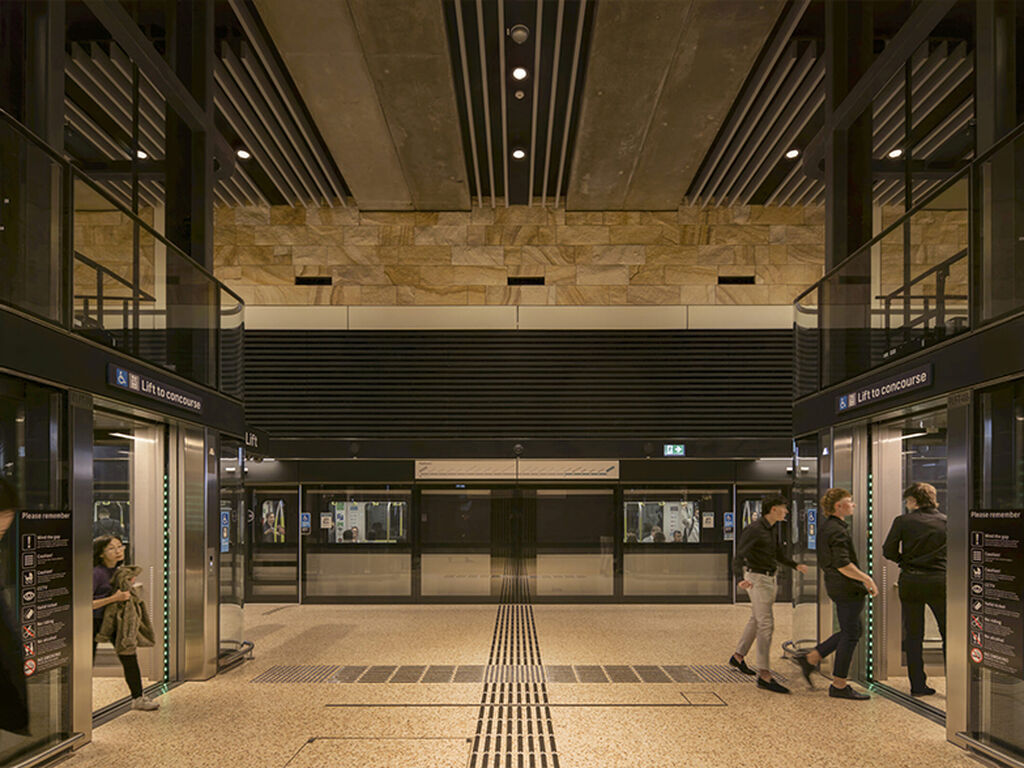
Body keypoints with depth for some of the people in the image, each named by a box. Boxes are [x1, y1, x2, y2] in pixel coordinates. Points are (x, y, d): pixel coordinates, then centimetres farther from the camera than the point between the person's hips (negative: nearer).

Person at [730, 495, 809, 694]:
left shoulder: (772, 530, 10)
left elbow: (780, 554, 21)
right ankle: (764, 675, -13)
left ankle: (738, 657, 38)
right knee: (766, 624, -13)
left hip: (769, 579, 10)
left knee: (756, 620, 21)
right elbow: (739, 555, -26)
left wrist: (796, 565, 3)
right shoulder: (754, 529, -19)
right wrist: (741, 579, -43)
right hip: (757, 579, -10)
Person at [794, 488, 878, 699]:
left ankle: (810, 658, 17)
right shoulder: (837, 531, -18)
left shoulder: (826, 527, 14)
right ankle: (839, 685, 7)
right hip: (847, 588, -10)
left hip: (835, 585, 10)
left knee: (855, 629, 18)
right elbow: (843, 565, -24)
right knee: (850, 634, -1)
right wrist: (866, 579, -18)